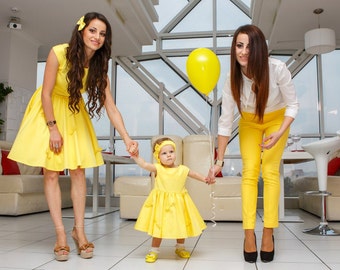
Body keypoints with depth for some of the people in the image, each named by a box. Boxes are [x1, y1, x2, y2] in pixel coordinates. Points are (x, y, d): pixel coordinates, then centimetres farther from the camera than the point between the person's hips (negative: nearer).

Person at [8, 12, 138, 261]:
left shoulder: (99, 66, -14)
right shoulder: (59, 53, -25)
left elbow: (111, 107, -17)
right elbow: (46, 94, -18)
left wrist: (127, 139, -26)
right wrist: (53, 128, -17)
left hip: (74, 113, 3)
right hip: (48, 112, -3)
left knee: (78, 171, -1)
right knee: (51, 173, -5)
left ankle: (79, 230, 9)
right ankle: (61, 235, 1)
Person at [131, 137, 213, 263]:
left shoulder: (182, 169, -2)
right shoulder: (158, 168, -10)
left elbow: (195, 174, 8)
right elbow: (145, 165, -23)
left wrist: (205, 179, -7)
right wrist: (136, 157, -39)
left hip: (178, 203, 3)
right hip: (161, 203, -3)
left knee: (181, 225, 16)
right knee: (158, 226, 2)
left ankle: (180, 248, 39)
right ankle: (154, 250, 20)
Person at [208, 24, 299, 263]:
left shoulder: (277, 69, -31)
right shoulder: (232, 79, -26)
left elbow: (293, 104, -18)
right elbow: (225, 122, -20)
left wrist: (280, 132, -35)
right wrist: (219, 161, -20)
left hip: (277, 120, -1)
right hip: (249, 122, 1)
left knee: (270, 171, -12)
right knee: (249, 172, -9)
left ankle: (268, 232, -3)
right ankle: (249, 233, -5)